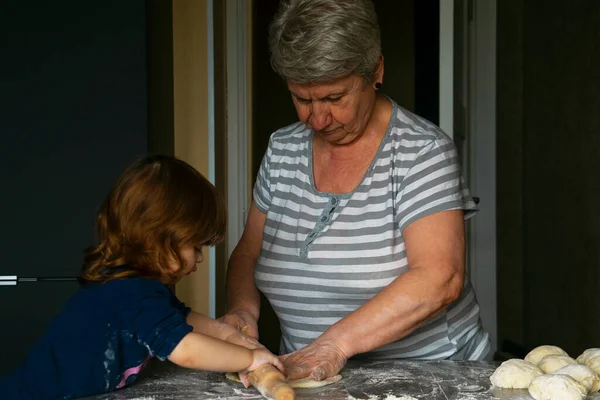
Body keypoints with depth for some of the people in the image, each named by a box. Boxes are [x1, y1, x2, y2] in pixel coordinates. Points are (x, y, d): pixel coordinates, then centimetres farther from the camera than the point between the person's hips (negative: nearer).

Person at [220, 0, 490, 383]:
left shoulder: (422, 151, -11)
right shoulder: (282, 149, 6)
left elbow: (440, 280, -21)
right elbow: (249, 251, 14)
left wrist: (336, 343, -27)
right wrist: (242, 310, -6)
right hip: (311, 380, 5)